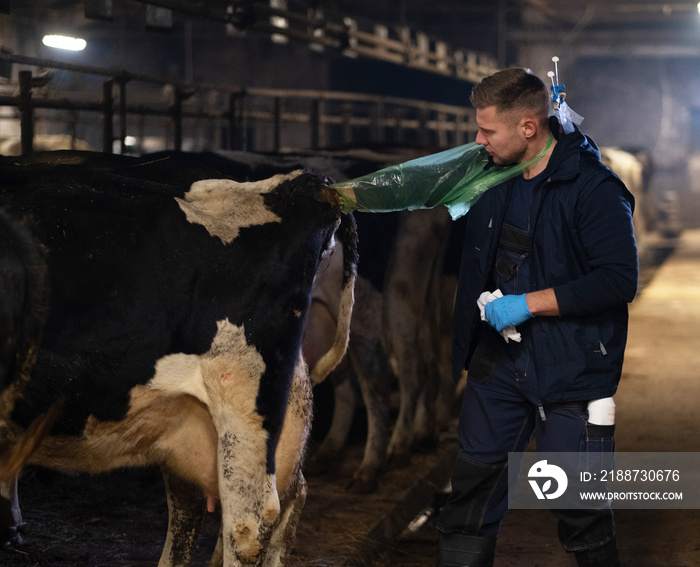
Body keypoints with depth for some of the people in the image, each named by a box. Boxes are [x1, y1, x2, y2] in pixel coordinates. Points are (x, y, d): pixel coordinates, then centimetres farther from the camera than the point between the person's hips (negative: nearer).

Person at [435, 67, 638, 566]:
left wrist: (527, 303, -21)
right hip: (499, 365, 7)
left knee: (580, 510, 1)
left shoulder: (594, 188, -16)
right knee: (473, 487, 10)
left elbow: (618, 280, -21)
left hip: (571, 372, -7)